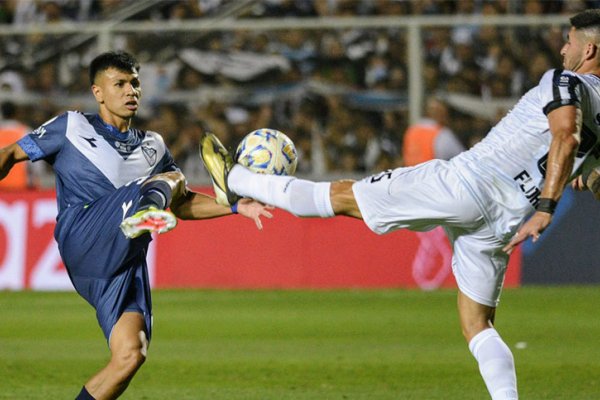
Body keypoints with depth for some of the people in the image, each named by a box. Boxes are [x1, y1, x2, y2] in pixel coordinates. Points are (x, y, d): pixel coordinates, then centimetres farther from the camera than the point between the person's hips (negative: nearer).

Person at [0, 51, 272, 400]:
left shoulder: (153, 147, 27)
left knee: (131, 355, -12)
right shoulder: (71, 127, 15)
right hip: (83, 238, -5)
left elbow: (183, 204, 29)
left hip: (126, 263, 5)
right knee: (171, 179, -21)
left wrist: (236, 208, 15)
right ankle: (144, 212, -58)